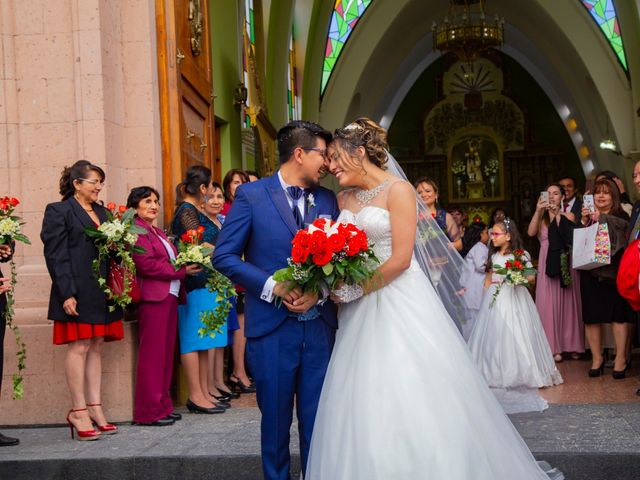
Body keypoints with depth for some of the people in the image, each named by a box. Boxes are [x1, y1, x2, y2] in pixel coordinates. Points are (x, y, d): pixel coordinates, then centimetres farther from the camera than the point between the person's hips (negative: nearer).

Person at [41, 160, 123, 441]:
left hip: (101, 292, 7)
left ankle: (95, 409, 10)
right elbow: (55, 255, -9)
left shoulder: (101, 212, 17)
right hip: (77, 292, -7)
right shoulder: (59, 211, -3)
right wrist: (67, 294, -16)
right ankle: (79, 412, -1)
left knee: (96, 348, 7)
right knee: (79, 348, -6)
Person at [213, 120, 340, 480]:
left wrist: (319, 291, -11)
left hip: (320, 326, 3)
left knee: (318, 419, 7)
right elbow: (224, 256, -5)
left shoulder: (327, 199, 9)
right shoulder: (251, 195, -2)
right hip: (272, 327, -3)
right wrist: (274, 286, -15)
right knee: (275, 418, 9)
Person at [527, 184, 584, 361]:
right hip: (548, 264, 1)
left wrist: (558, 215, -13)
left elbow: (572, 236, -10)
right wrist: (538, 211, -19)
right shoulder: (542, 217, 8)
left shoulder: (568, 215, 5)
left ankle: (572, 345, 13)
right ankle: (554, 347, 2)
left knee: (569, 303, 4)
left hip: (566, 264, -1)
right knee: (550, 304, -1)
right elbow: (531, 232, -10)